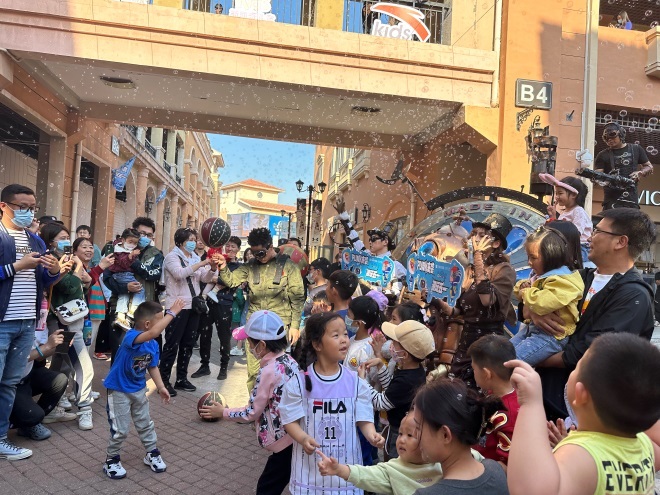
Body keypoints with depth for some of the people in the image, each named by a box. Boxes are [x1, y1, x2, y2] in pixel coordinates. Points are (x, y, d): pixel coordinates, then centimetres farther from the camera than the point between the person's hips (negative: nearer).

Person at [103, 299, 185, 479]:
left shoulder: (153, 344, -6)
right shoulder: (131, 337, -31)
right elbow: (153, 333, -51)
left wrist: (161, 387, 0)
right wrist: (172, 313, -50)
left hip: (139, 389, 7)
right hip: (119, 390, -7)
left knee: (145, 424, 16)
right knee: (120, 430, 0)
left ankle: (152, 454, 32)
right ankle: (111, 460, 22)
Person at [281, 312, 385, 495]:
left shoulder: (355, 381, -5)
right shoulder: (299, 382, -10)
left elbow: (363, 418, -2)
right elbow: (290, 420, -7)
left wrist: (371, 434, -22)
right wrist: (303, 439, -25)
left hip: (345, 464, 1)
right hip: (311, 465, -1)